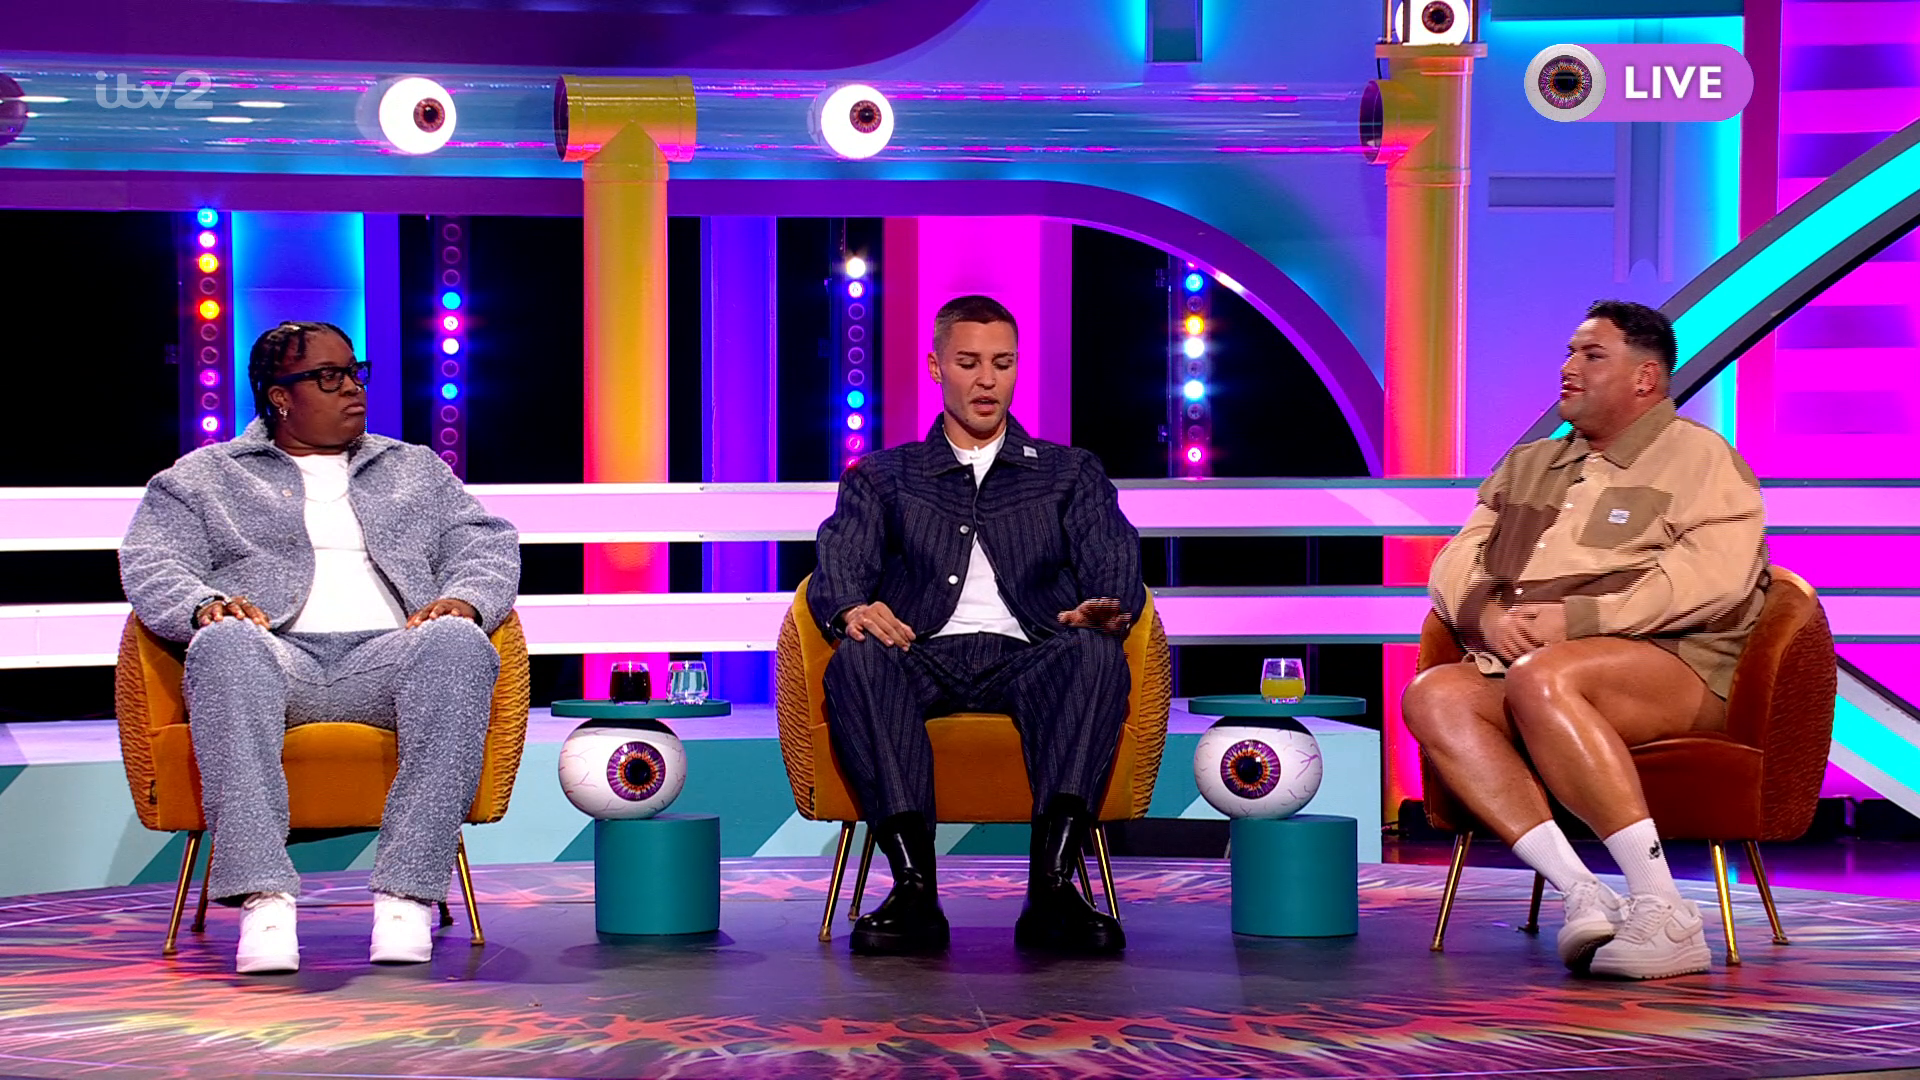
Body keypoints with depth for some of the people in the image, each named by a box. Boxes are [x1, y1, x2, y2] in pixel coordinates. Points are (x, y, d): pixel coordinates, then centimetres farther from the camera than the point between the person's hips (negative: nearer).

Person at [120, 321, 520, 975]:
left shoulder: (416, 469, 30)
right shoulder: (203, 477, 23)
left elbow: (487, 545, 19)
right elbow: (152, 566, 9)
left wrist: (462, 602, -5)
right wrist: (206, 608, -15)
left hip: (385, 657, 1)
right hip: (277, 660, -1)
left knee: (459, 644, -35)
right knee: (226, 643, -39)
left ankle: (407, 894, -40)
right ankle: (264, 900, -46)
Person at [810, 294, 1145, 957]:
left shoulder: (1071, 473, 25)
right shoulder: (882, 476, 24)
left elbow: (1114, 566, 8)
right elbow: (839, 566, 6)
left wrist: (1109, 609, -18)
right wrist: (852, 611, -21)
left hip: (1027, 660, 0)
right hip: (924, 658, 0)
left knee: (1094, 652, -35)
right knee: (857, 660, -35)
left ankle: (1052, 888, -45)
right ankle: (914, 886, -43)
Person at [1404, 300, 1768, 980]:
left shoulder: (1700, 457, 8)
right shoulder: (1528, 466, 29)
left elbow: (1712, 579, -9)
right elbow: (1455, 565, 21)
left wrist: (1576, 618, -15)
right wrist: (1487, 616, -3)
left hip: (1678, 667, -6)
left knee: (1540, 678, -38)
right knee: (1432, 693, -25)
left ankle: (1663, 913, -39)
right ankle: (1581, 895, -36)